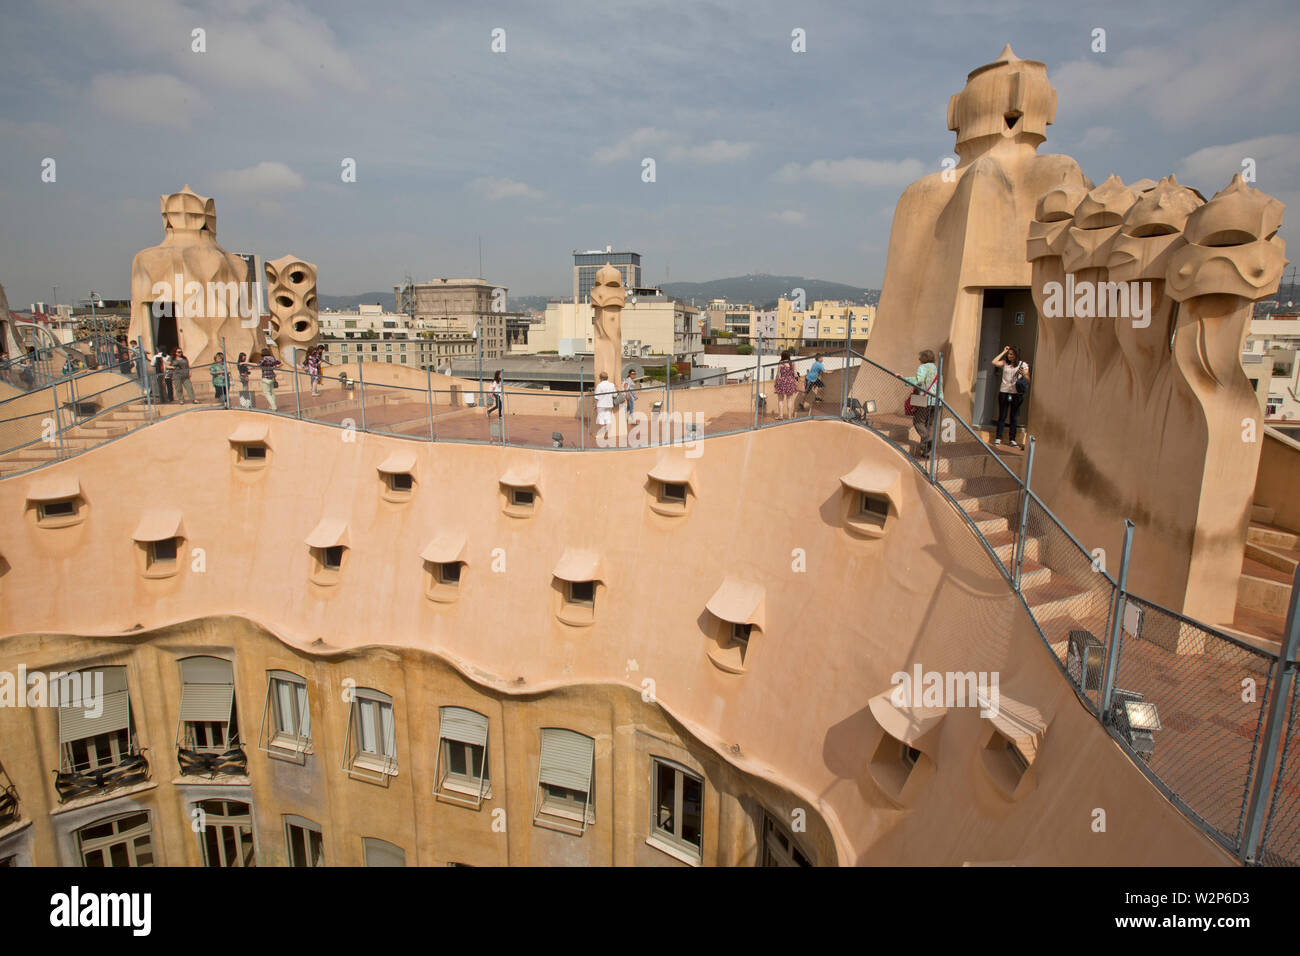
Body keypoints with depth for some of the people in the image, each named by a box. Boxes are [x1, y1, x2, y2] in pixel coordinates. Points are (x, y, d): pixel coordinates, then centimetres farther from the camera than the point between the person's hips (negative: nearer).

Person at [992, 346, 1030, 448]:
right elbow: (994, 362, -11)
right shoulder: (1005, 363, 8)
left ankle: (1012, 440, 8)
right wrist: (1003, 352, -3)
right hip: (1004, 392, 1)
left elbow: (1028, 381, 4)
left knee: (1014, 417, 3)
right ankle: (998, 438, 7)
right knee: (1002, 416, 2)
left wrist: (1023, 374, -17)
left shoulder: (1023, 365, 5)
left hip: (1016, 394, 0)